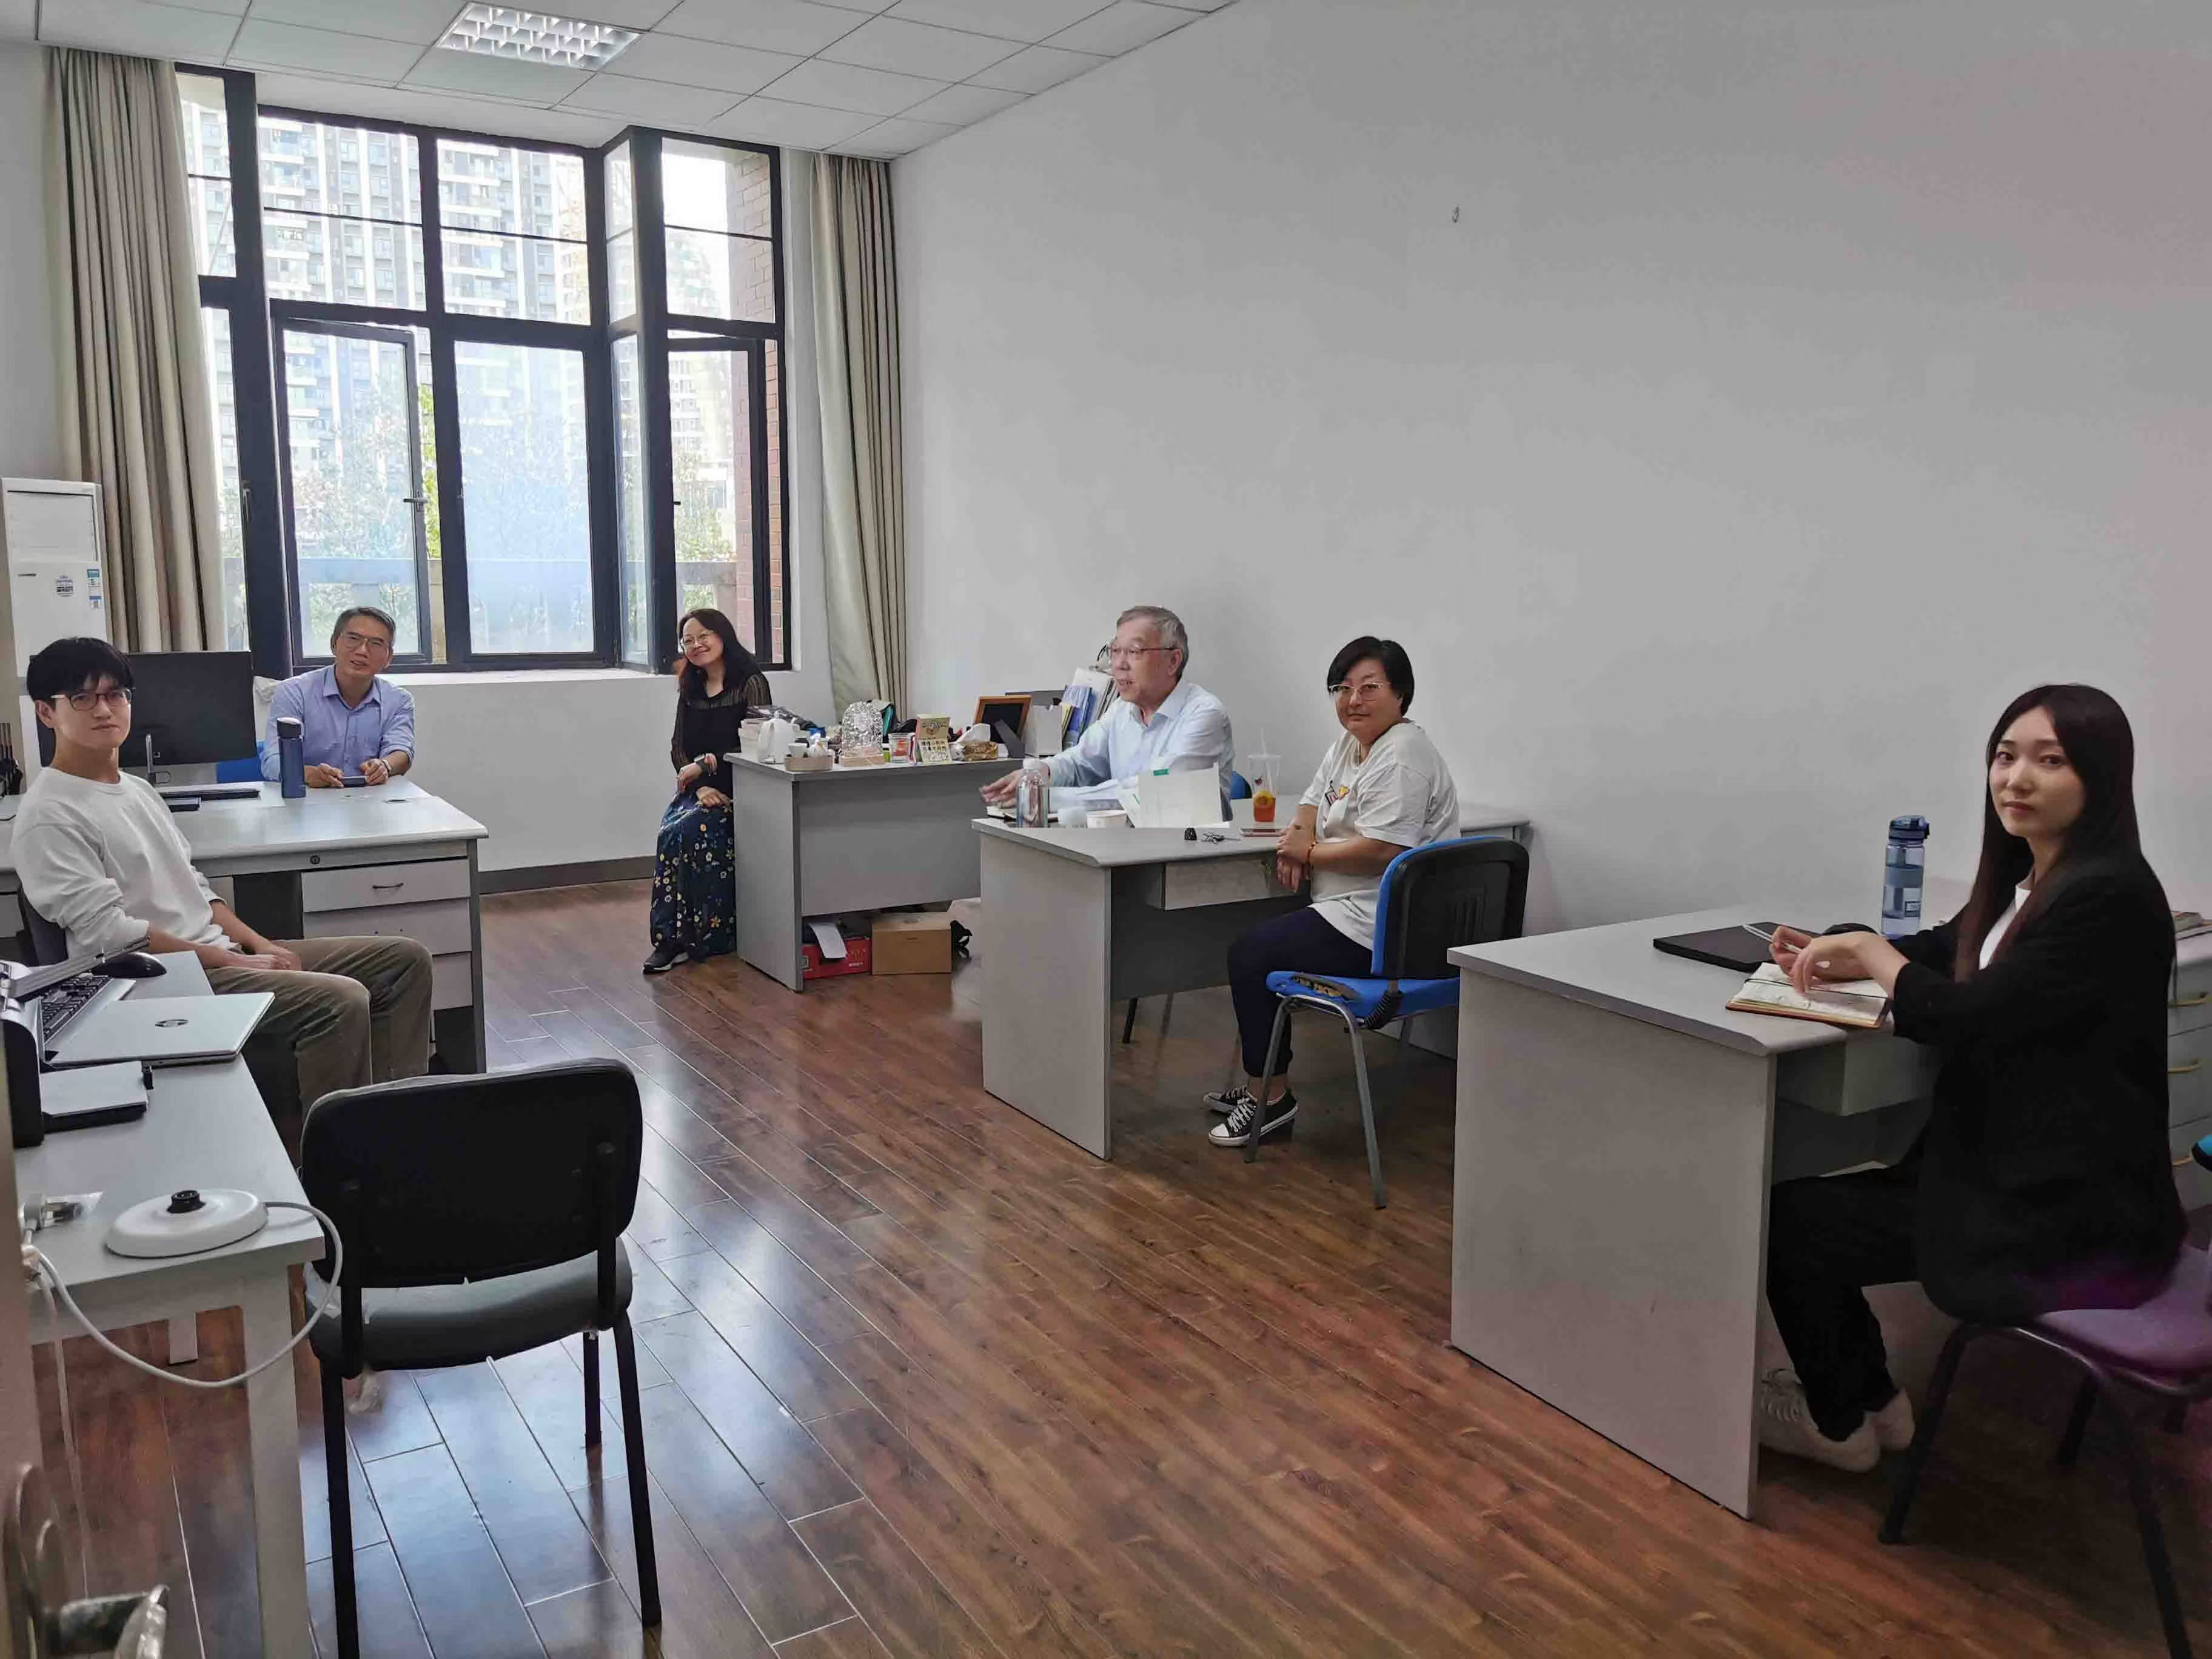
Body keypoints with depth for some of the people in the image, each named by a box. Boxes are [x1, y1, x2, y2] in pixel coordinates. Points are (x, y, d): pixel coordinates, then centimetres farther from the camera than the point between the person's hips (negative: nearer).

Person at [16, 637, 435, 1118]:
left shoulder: (138, 789, 18)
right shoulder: (49, 817, -10)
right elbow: (110, 933, -18)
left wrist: (259, 944, 2)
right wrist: (235, 962, -18)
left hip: (225, 954, 9)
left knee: (404, 960, 2)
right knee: (340, 1000, -31)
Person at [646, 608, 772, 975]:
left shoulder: (751, 683, -4)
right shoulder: (691, 689, 16)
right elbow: (678, 748, 9)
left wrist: (707, 764, -13)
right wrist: (700, 786, -9)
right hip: (698, 787, 5)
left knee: (684, 832, -29)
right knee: (670, 832, -25)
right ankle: (671, 937, -24)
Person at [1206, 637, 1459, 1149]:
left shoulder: (1402, 757, -19)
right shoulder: (1349, 743, 13)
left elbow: (1381, 850, -27)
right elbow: (1315, 800, 25)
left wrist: (1310, 853, -12)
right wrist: (1297, 836, 2)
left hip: (1377, 932, -11)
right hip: (1357, 915, 11)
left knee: (1251, 953, -8)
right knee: (1254, 945, 14)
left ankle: (1272, 1098, 3)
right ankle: (1260, 1085, 21)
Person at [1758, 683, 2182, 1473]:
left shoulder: (2109, 895, -22)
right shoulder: (2030, 880, 8)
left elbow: (1967, 1017, -25)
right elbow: (1940, 954, 21)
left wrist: (1871, 950, -8)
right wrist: (1838, 952, 1)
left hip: (2076, 1220, -9)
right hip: (2018, 1176, 9)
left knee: (1788, 1219, -4)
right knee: (1813, 1200, 12)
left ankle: (1838, 1423, 20)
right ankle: (1870, 1401, 28)